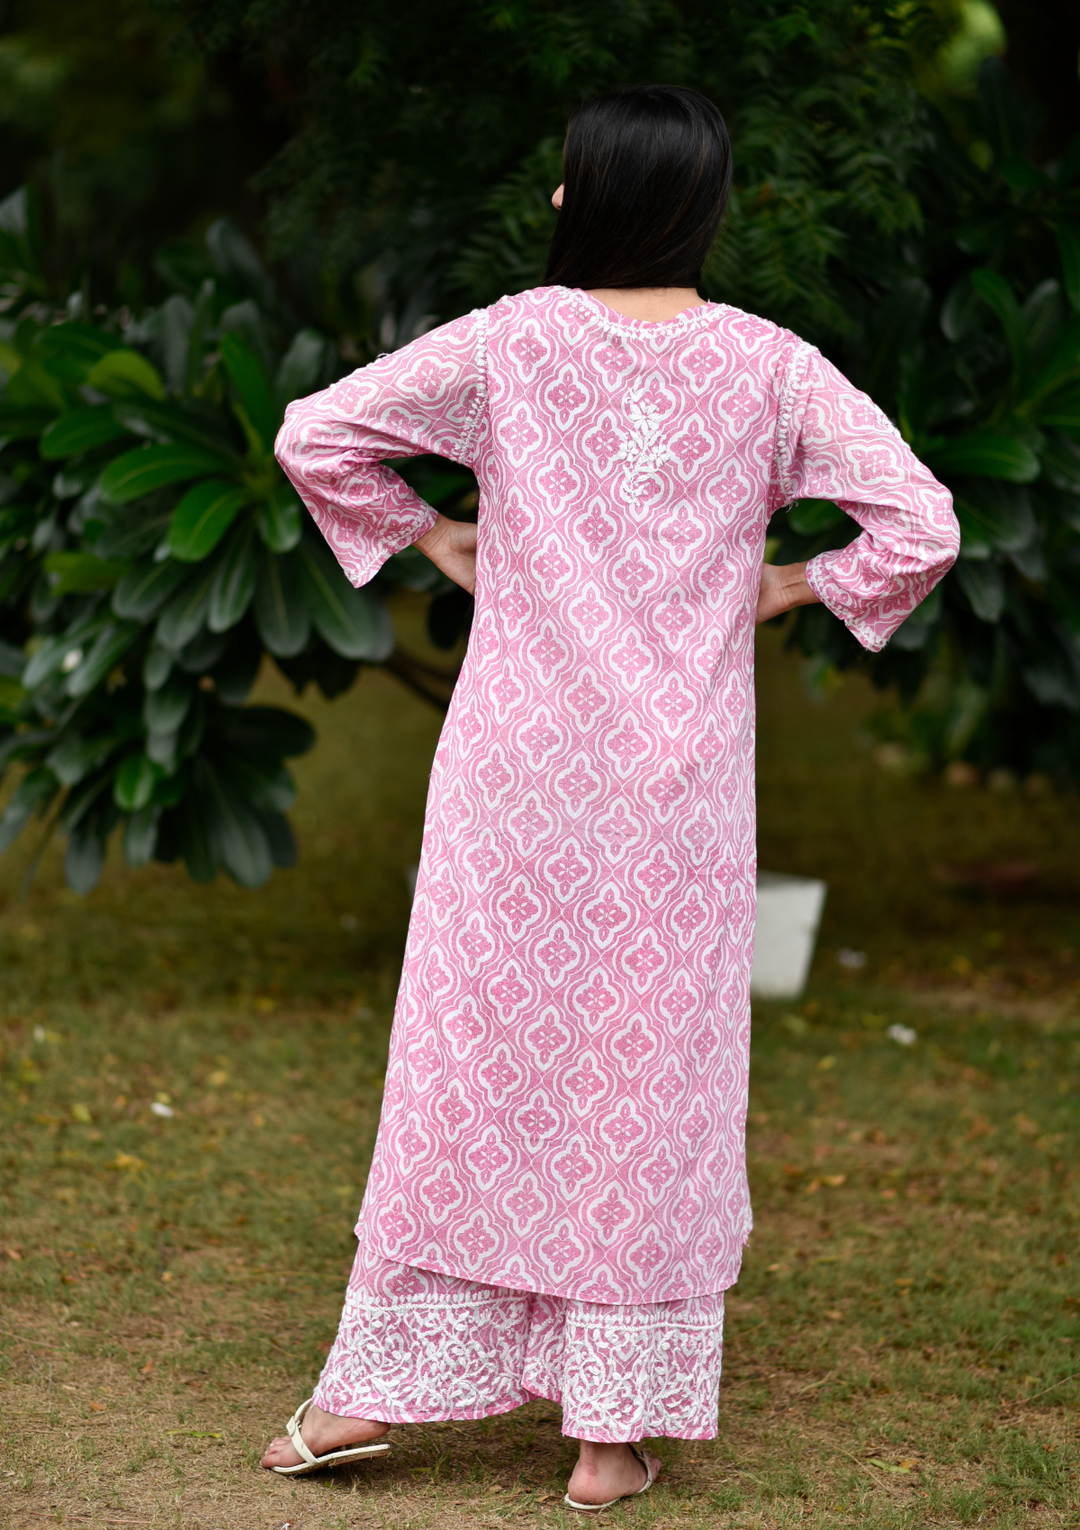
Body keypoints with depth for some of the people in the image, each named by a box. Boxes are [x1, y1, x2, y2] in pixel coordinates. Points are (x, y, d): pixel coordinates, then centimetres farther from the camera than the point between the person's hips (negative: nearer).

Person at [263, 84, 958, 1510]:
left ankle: (375, 1385, 14)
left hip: (515, 764, 0)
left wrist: (433, 538, 7)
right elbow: (920, 526, -9)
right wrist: (786, 588, 5)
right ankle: (615, 1429, 10)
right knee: (650, 1080, 6)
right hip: (680, 785, 0)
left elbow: (314, 434, -4)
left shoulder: (510, 344, -5)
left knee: (470, 1057, 9)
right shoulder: (768, 368, -4)